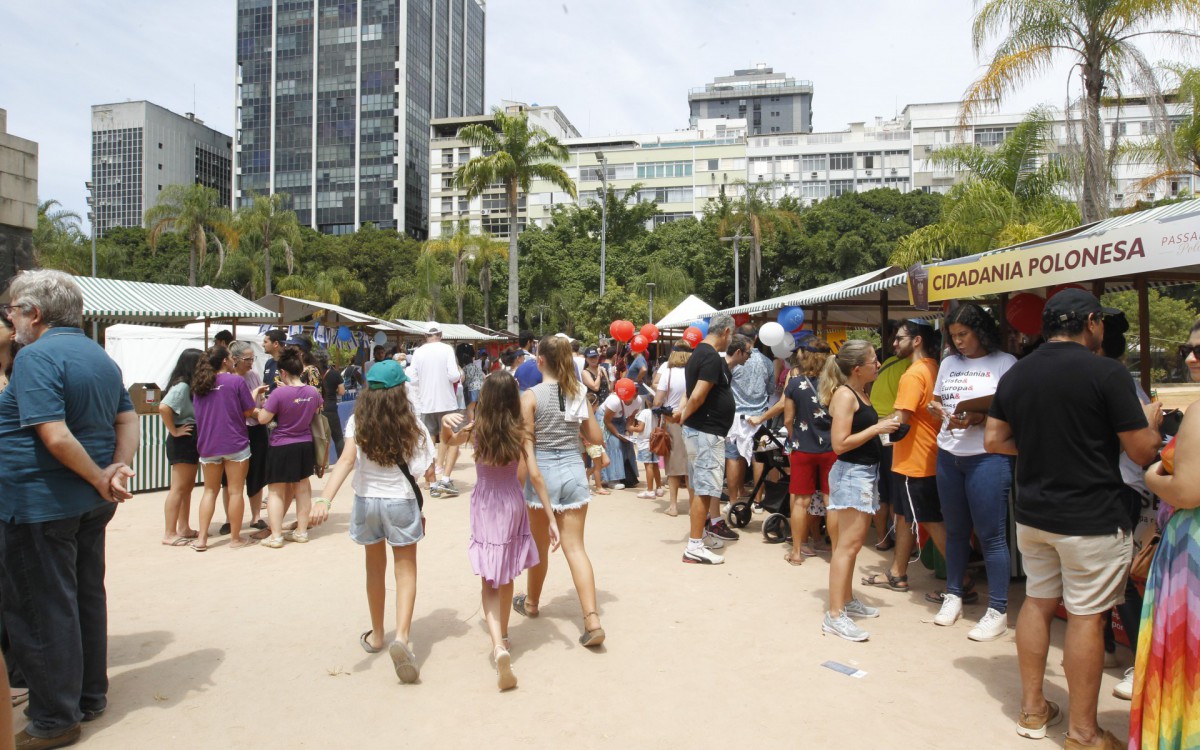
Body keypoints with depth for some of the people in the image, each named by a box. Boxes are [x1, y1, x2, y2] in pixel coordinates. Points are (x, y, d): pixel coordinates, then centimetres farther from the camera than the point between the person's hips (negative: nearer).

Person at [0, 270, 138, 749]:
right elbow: (127, 419, 10)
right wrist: (119, 468, -4)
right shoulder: (101, 358, 10)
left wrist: (100, 479, -14)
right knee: (87, 598, 17)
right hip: (90, 505, 8)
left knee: (41, 609, 4)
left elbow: (55, 436, -25)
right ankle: (90, 696, 30)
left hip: (39, 504, -8)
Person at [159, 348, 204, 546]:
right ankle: (169, 534, 0)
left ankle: (184, 528, 24)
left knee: (188, 487, 15)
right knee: (178, 488, -5)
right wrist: (174, 431, -22)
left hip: (192, 441, 10)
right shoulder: (181, 386, -17)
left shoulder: (191, 386, 12)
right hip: (182, 441, -10)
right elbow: (164, 407, -31)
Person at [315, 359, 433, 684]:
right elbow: (427, 469, -8)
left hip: (367, 501, 2)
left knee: (375, 570, 20)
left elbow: (346, 459, -23)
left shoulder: (358, 422, -9)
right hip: (401, 502, -2)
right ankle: (401, 637, -13)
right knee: (405, 572, 6)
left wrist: (325, 499, -32)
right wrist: (429, 473, 15)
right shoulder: (412, 424, -9)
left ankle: (376, 635, 35)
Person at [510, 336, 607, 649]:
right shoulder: (578, 393, 3)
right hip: (574, 471, 3)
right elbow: (595, 437, 7)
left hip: (543, 471, -3)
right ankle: (592, 620, -7)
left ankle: (531, 603, 39)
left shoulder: (531, 396, -10)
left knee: (540, 546, 16)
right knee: (575, 547, 3)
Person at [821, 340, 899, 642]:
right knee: (849, 544, -10)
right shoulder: (845, 395, -17)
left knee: (853, 541, 18)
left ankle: (848, 600, 31)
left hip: (866, 472, 10)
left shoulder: (860, 393, 11)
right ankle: (835, 615, -7)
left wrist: (882, 424, 5)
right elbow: (839, 444, -23)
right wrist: (877, 428, -18)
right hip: (851, 473, -10)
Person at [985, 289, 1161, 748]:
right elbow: (1143, 452, -9)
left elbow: (993, 441, 7)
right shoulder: (1106, 373, -14)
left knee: (1037, 603, 16)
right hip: (1091, 519, -5)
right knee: (1086, 618, 4)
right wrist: (1151, 420, 11)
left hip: (1032, 513, 6)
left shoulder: (1015, 374, 3)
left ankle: (1032, 709, 27)